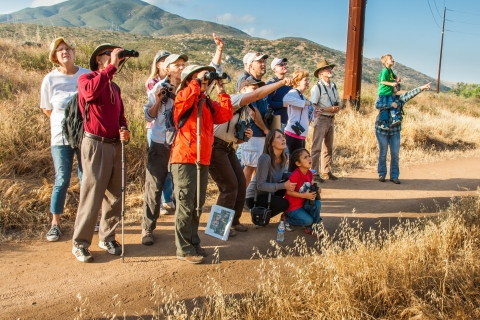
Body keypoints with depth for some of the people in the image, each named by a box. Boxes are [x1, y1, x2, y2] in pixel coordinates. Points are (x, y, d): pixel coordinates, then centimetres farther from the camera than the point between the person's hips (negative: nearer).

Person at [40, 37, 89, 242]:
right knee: (62, 181, 2)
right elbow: (47, 109, 7)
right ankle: (55, 224, 15)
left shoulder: (87, 76, -5)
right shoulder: (50, 79, -5)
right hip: (61, 138, -1)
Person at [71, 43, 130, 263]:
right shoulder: (86, 78, -5)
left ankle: (107, 237, 25)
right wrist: (112, 67, -24)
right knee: (91, 196, -4)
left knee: (115, 196, 11)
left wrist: (124, 130, 3)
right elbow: (90, 91, -30)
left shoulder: (114, 86, 18)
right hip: (96, 145, -7)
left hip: (115, 146, 7)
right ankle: (80, 243, 8)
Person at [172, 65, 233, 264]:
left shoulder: (208, 103, 15)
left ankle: (193, 243, 25)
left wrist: (221, 90, 4)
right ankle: (183, 249, 4)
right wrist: (198, 80, -14)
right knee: (185, 205, -4)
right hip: (185, 159, -7)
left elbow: (226, 115, 4)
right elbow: (185, 98, -27)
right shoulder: (184, 100, -3)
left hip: (203, 160, 7)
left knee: (197, 205, 13)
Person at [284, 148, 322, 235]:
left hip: (303, 204, 7)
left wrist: (316, 190, -7)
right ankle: (288, 218, 7)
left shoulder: (309, 173, -1)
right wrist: (304, 195, -27)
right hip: (292, 207, -7)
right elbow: (289, 191, -24)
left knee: (317, 204, -18)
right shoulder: (295, 174, -25)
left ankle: (311, 227, 0)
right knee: (308, 220, -19)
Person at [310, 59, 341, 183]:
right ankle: (314, 173, -1)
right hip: (321, 119, -8)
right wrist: (328, 109, -20)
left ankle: (326, 171, 24)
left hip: (331, 119, 8)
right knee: (317, 148, -5)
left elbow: (338, 102, 20)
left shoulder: (334, 86, 11)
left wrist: (337, 108, -3)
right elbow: (312, 106, -18)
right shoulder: (317, 87, -12)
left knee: (328, 148, 14)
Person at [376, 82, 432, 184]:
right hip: (382, 130, -3)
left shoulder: (400, 98, 6)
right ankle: (382, 174, 18)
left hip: (395, 131, 3)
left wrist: (422, 88, -20)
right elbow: (377, 105, -23)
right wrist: (391, 105, -24)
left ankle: (394, 176, 13)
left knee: (395, 154, 4)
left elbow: (410, 94, -8)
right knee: (382, 153, 7)